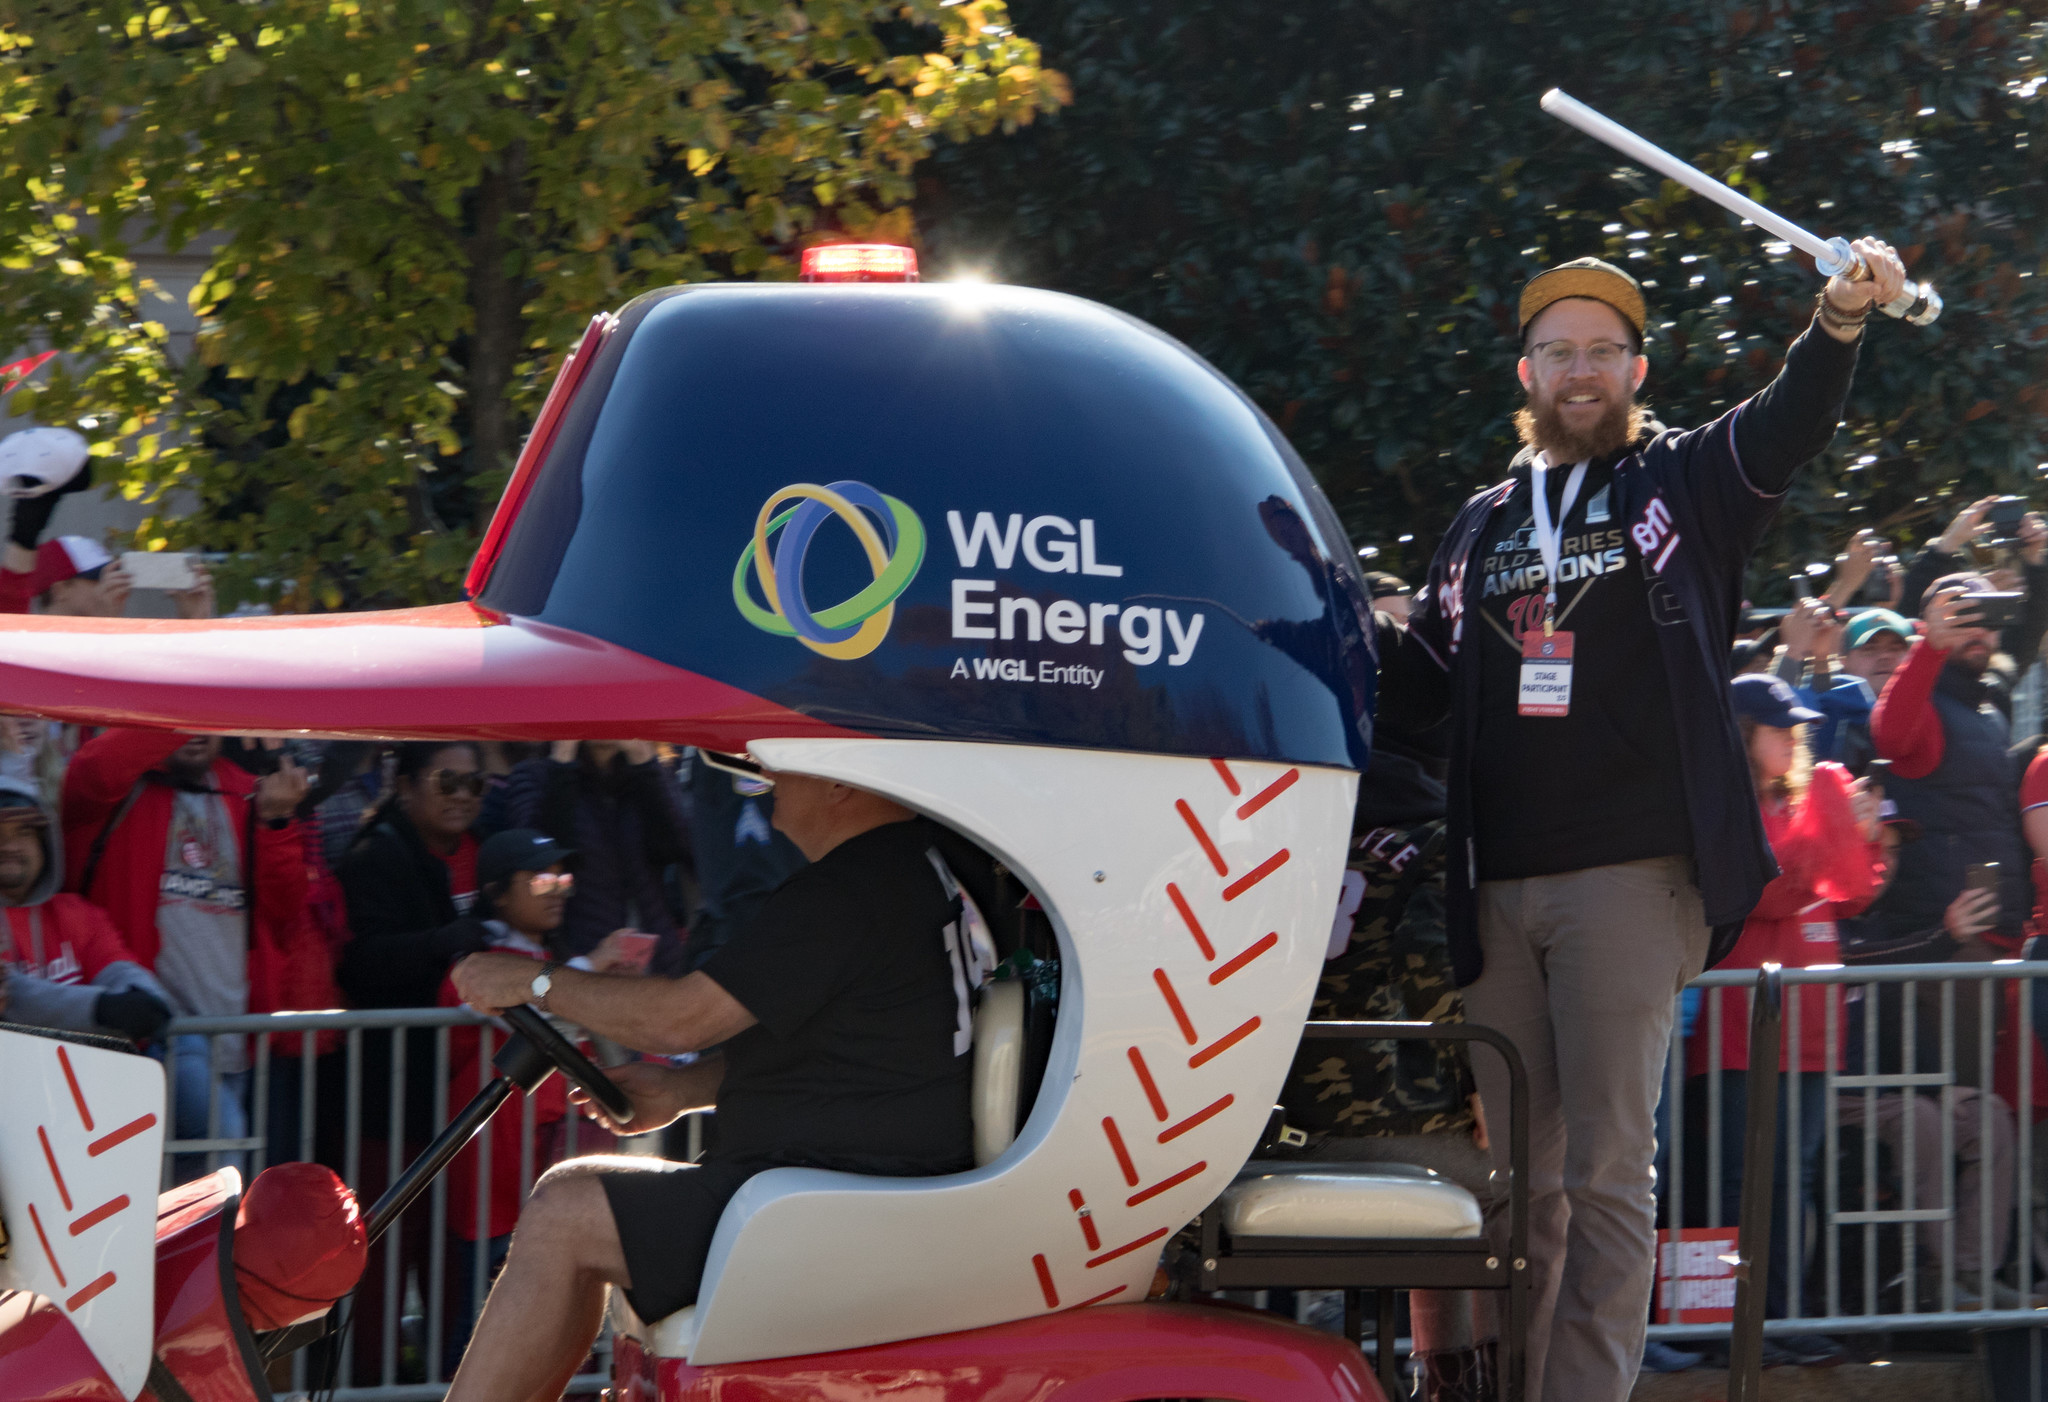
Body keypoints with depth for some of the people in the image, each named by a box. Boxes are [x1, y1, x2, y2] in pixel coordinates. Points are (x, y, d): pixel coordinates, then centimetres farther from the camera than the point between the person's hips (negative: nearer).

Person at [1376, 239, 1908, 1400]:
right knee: (1514, 1173, 8)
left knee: (1608, 1170, -7)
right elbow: (1419, 684, 23)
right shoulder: (1484, 525, 20)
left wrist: (1841, 319, -32)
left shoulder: (1687, 486, 6)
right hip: (1500, 887, 5)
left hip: (1631, 878, -5)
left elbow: (1792, 424, -13)